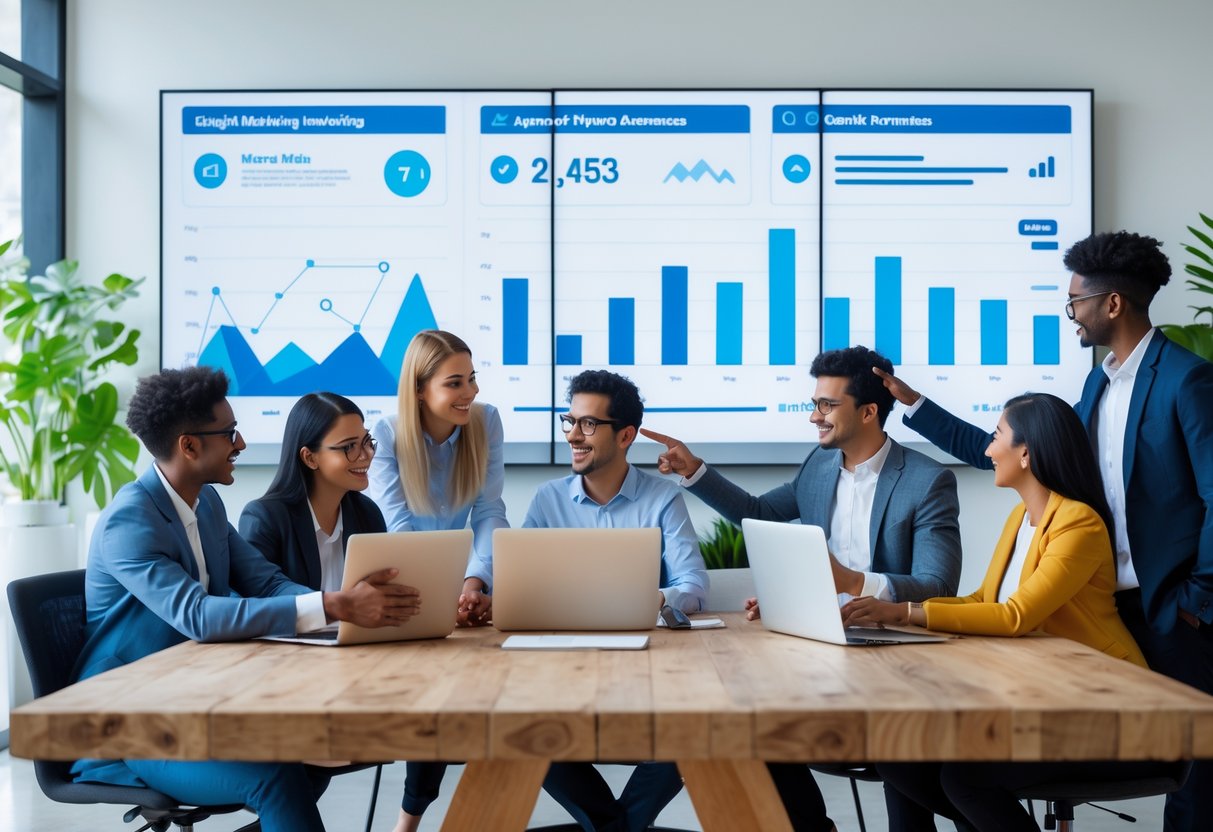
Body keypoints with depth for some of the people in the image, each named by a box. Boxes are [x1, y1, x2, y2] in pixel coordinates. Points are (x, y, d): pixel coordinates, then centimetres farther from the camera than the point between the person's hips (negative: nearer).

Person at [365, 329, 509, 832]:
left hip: (463, 579, 3)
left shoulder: (486, 422, -9)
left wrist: (473, 584, -33)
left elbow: (490, 514, -14)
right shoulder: (386, 436, -16)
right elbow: (400, 530, -25)